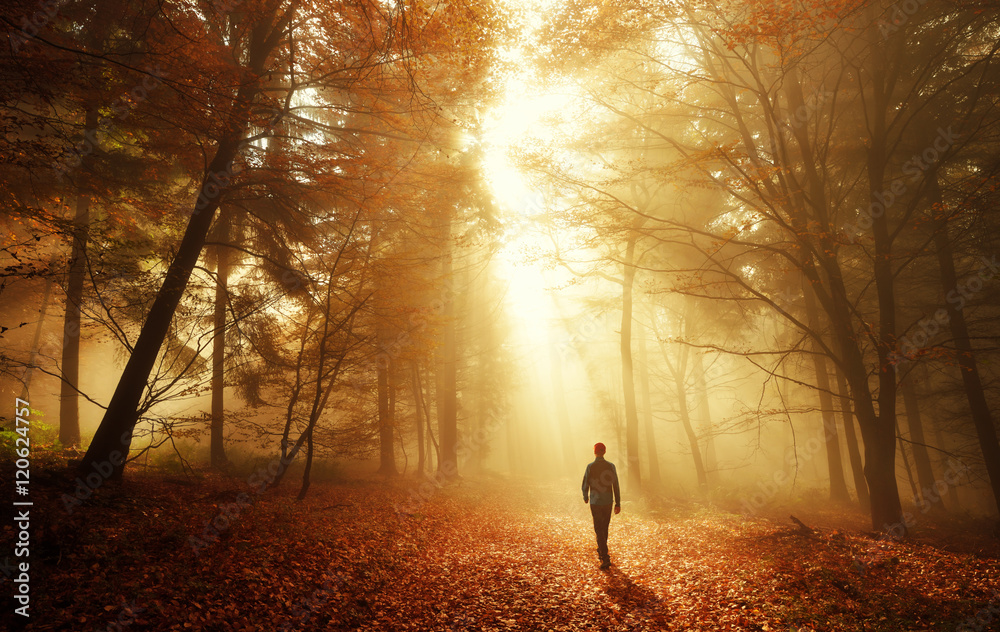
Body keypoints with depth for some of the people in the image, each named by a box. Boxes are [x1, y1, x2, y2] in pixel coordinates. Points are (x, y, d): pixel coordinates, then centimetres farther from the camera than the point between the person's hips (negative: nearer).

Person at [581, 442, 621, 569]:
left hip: (595, 503, -3)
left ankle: (605, 558, -9)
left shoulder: (590, 467, -12)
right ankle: (601, 551, 38)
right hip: (608, 502, 4)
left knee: (599, 530, -1)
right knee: (604, 527, 21)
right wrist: (618, 504, 3)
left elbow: (585, 485, -6)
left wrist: (585, 497, 14)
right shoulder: (611, 466, -4)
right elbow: (616, 486, -3)